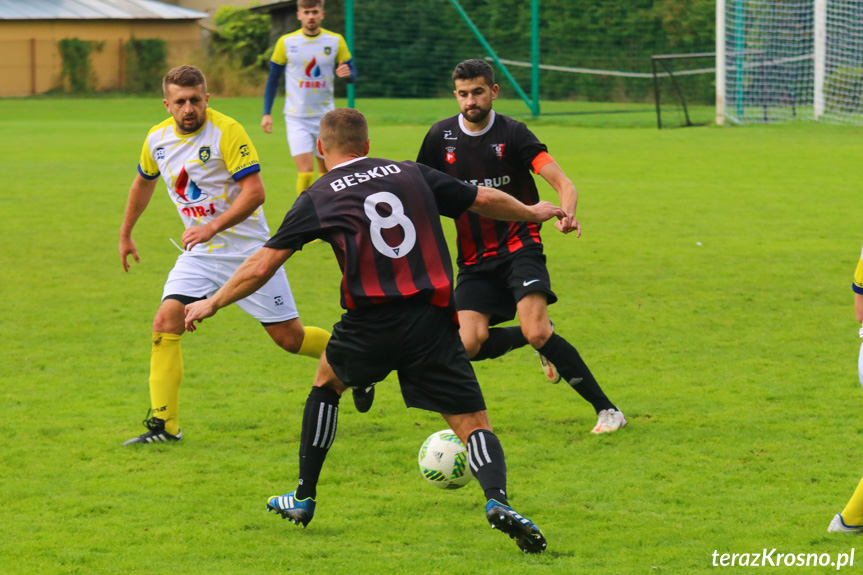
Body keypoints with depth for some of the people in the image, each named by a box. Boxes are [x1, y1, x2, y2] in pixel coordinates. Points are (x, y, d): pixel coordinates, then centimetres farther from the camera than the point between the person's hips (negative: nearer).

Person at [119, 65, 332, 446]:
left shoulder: (226, 132, -18)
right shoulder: (157, 140, 1)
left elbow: (254, 192, -22)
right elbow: (144, 182, 22)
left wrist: (213, 226, -33)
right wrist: (126, 234, 30)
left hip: (246, 248, -5)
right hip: (198, 253, 5)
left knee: (289, 337, -1)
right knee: (165, 322, -14)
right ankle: (163, 425, -9)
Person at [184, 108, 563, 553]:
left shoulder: (317, 198, 8)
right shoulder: (412, 175, 13)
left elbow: (261, 267, 8)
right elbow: (484, 200, 20)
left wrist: (212, 304, 23)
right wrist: (532, 213, 40)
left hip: (371, 324, -1)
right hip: (432, 322, 1)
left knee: (326, 382, 29)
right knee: (471, 422, 3)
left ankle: (304, 499, 34)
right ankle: (497, 498, -27)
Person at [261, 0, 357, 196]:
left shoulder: (335, 41, -1)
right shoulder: (286, 42, -3)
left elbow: (352, 74, 5)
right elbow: (272, 79, 6)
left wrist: (347, 73, -20)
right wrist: (266, 113, 1)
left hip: (325, 116, 2)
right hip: (297, 119, -2)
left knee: (327, 171, 9)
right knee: (306, 171, -16)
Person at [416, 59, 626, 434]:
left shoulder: (512, 133, -9)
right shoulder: (441, 136, 1)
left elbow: (562, 182, -16)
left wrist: (567, 214, -37)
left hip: (519, 246, -4)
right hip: (474, 258, 4)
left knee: (536, 332, -23)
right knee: (469, 344, -14)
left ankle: (606, 409, -11)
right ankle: (542, 337, 17)